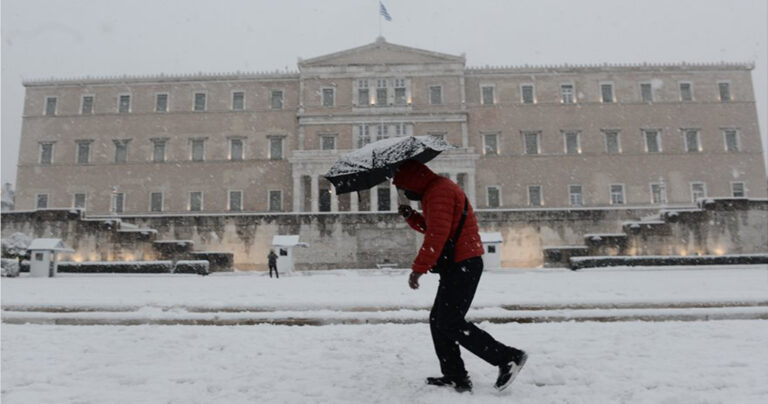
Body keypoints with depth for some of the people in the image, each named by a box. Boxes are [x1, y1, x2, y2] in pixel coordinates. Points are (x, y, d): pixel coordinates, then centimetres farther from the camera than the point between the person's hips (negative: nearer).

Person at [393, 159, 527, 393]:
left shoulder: (439, 192, -14)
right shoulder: (438, 189, 20)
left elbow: (437, 234, -24)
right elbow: (431, 228, 26)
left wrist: (418, 269, -21)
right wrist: (411, 216, 9)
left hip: (462, 265, -11)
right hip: (459, 265, 11)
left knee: (450, 324, -8)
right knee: (438, 321, 11)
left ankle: (508, 358, -1)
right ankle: (455, 377, 16)